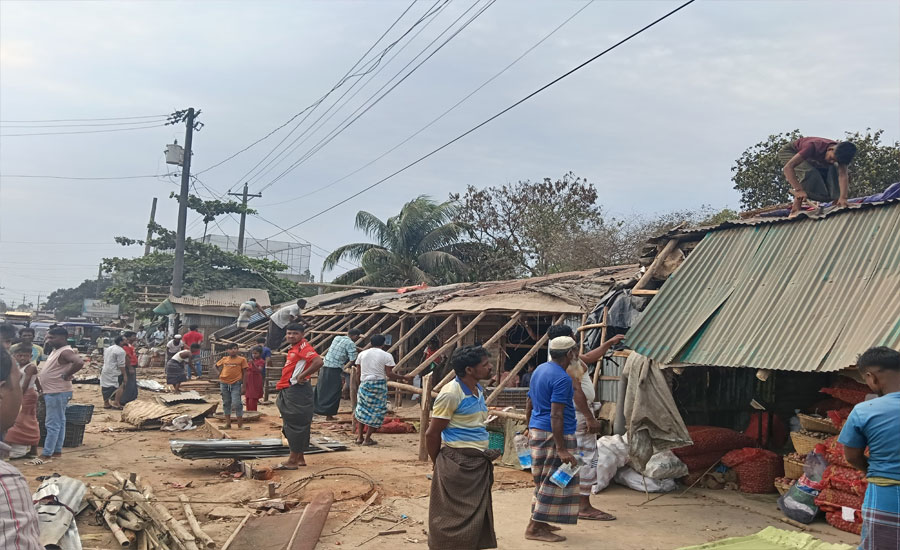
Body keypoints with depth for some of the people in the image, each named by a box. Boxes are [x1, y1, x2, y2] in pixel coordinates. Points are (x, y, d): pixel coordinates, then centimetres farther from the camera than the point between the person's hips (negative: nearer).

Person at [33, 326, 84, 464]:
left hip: (58, 393, -10)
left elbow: (79, 362, -36)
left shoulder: (65, 352, -20)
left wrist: (67, 375, -26)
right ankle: (57, 451, 23)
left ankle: (46, 455, -4)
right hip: (52, 392, 10)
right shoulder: (56, 350, 11)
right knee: (59, 423, 15)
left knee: (53, 424, -7)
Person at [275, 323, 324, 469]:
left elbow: (318, 362, -29)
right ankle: (299, 458, 22)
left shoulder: (303, 347, -14)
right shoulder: (294, 349, 17)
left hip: (297, 391, -11)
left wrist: (302, 376, -22)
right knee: (290, 426, 14)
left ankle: (293, 461, -2)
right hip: (289, 392, 11)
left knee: (295, 425, -6)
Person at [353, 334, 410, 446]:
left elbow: (358, 373, 11)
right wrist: (404, 377, -1)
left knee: (361, 410, 17)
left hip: (364, 383, 4)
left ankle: (359, 437, 16)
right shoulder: (386, 356, -4)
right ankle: (367, 438, 5)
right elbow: (389, 374, -10)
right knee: (377, 412, 6)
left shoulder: (362, 354, 7)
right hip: (379, 384, -3)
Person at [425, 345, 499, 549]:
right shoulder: (451, 393, -17)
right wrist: (439, 463, 0)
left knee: (478, 517, 14)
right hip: (458, 462, -8)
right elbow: (432, 434, -12)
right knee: (455, 518, 0)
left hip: (479, 462, 8)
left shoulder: (479, 390, 9)